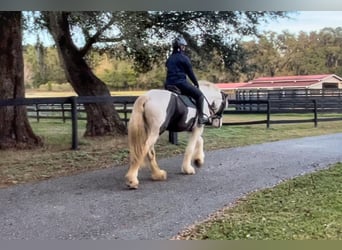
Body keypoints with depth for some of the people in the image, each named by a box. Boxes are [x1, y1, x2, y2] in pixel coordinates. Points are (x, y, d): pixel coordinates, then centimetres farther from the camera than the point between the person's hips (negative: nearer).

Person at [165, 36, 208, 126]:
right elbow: (190, 73, -2)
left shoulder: (169, 59, 16)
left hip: (168, 84, 8)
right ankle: (201, 117, -3)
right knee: (199, 95, 3)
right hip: (180, 82, -7)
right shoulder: (184, 58, -5)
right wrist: (196, 84, 10)